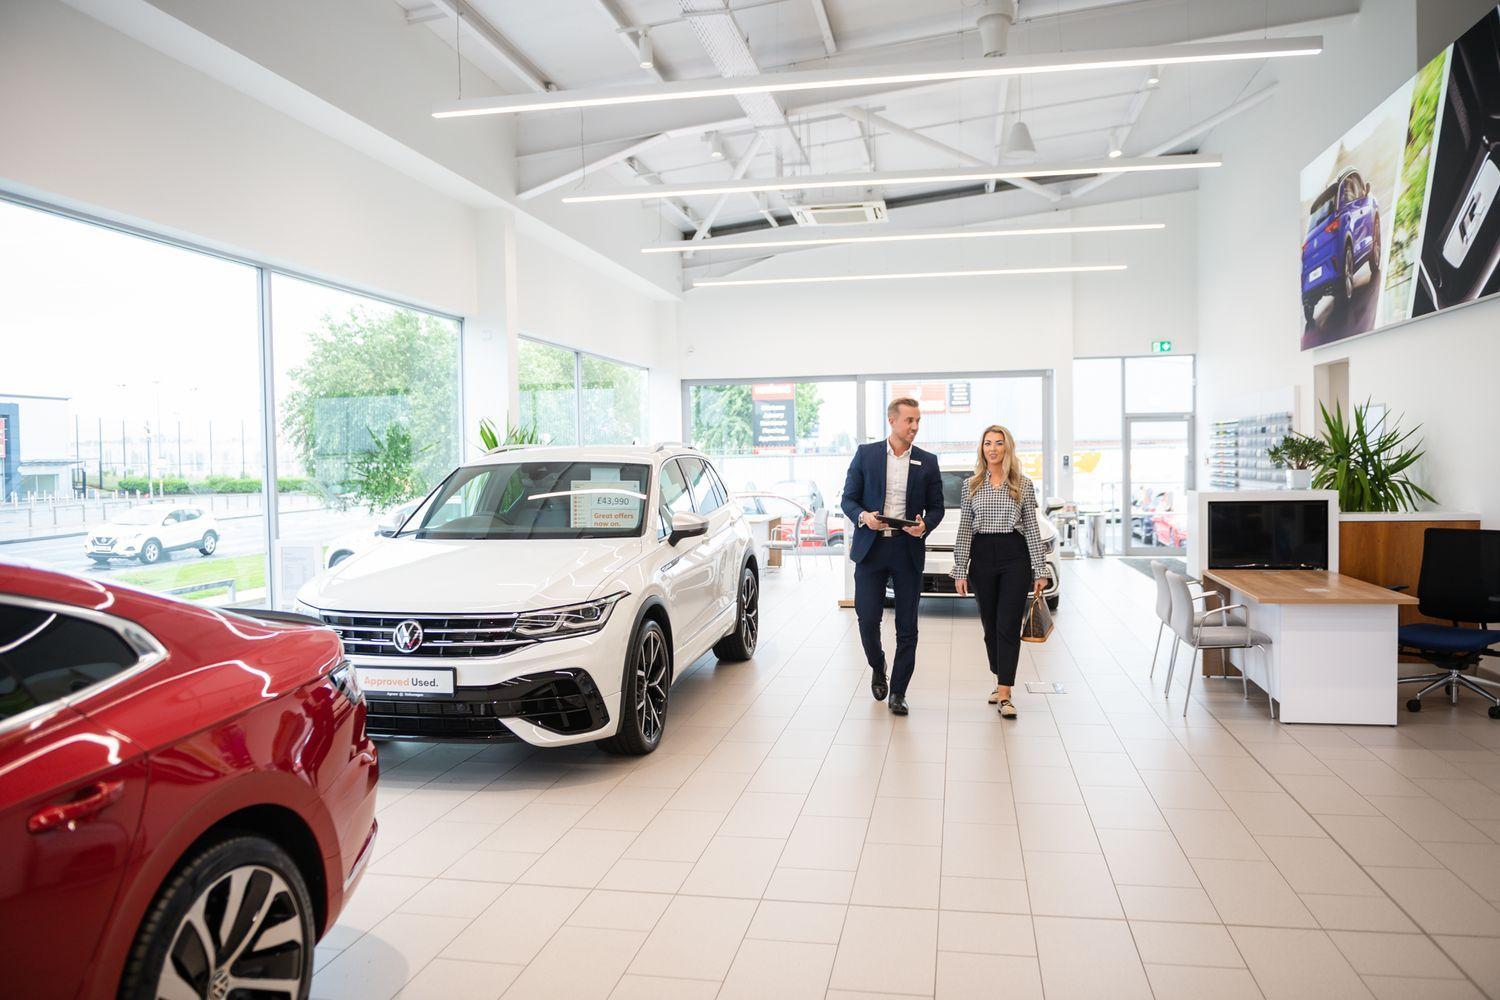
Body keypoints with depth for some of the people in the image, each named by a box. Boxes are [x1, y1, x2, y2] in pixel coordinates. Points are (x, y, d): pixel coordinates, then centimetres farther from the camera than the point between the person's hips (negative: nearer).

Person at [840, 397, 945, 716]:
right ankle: (878, 668, 29)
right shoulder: (866, 454, 4)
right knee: (867, 618, -1)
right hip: (871, 548, -1)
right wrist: (863, 516, -16)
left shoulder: (927, 461, 7)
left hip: (908, 550, 1)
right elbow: (848, 499, 4)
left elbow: (936, 507, 10)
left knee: (907, 625, 3)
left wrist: (924, 526, -11)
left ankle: (898, 692, 14)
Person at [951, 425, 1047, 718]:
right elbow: (964, 529, 6)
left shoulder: (1023, 484, 3)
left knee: (1008, 626, -7)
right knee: (990, 625, 10)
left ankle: (1004, 695, -6)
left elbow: (1032, 528, 3)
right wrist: (960, 570, 1)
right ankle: (1000, 681, 27)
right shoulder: (971, 485, 7)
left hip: (1015, 557, -2)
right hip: (982, 557, 2)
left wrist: (1040, 570, 0)